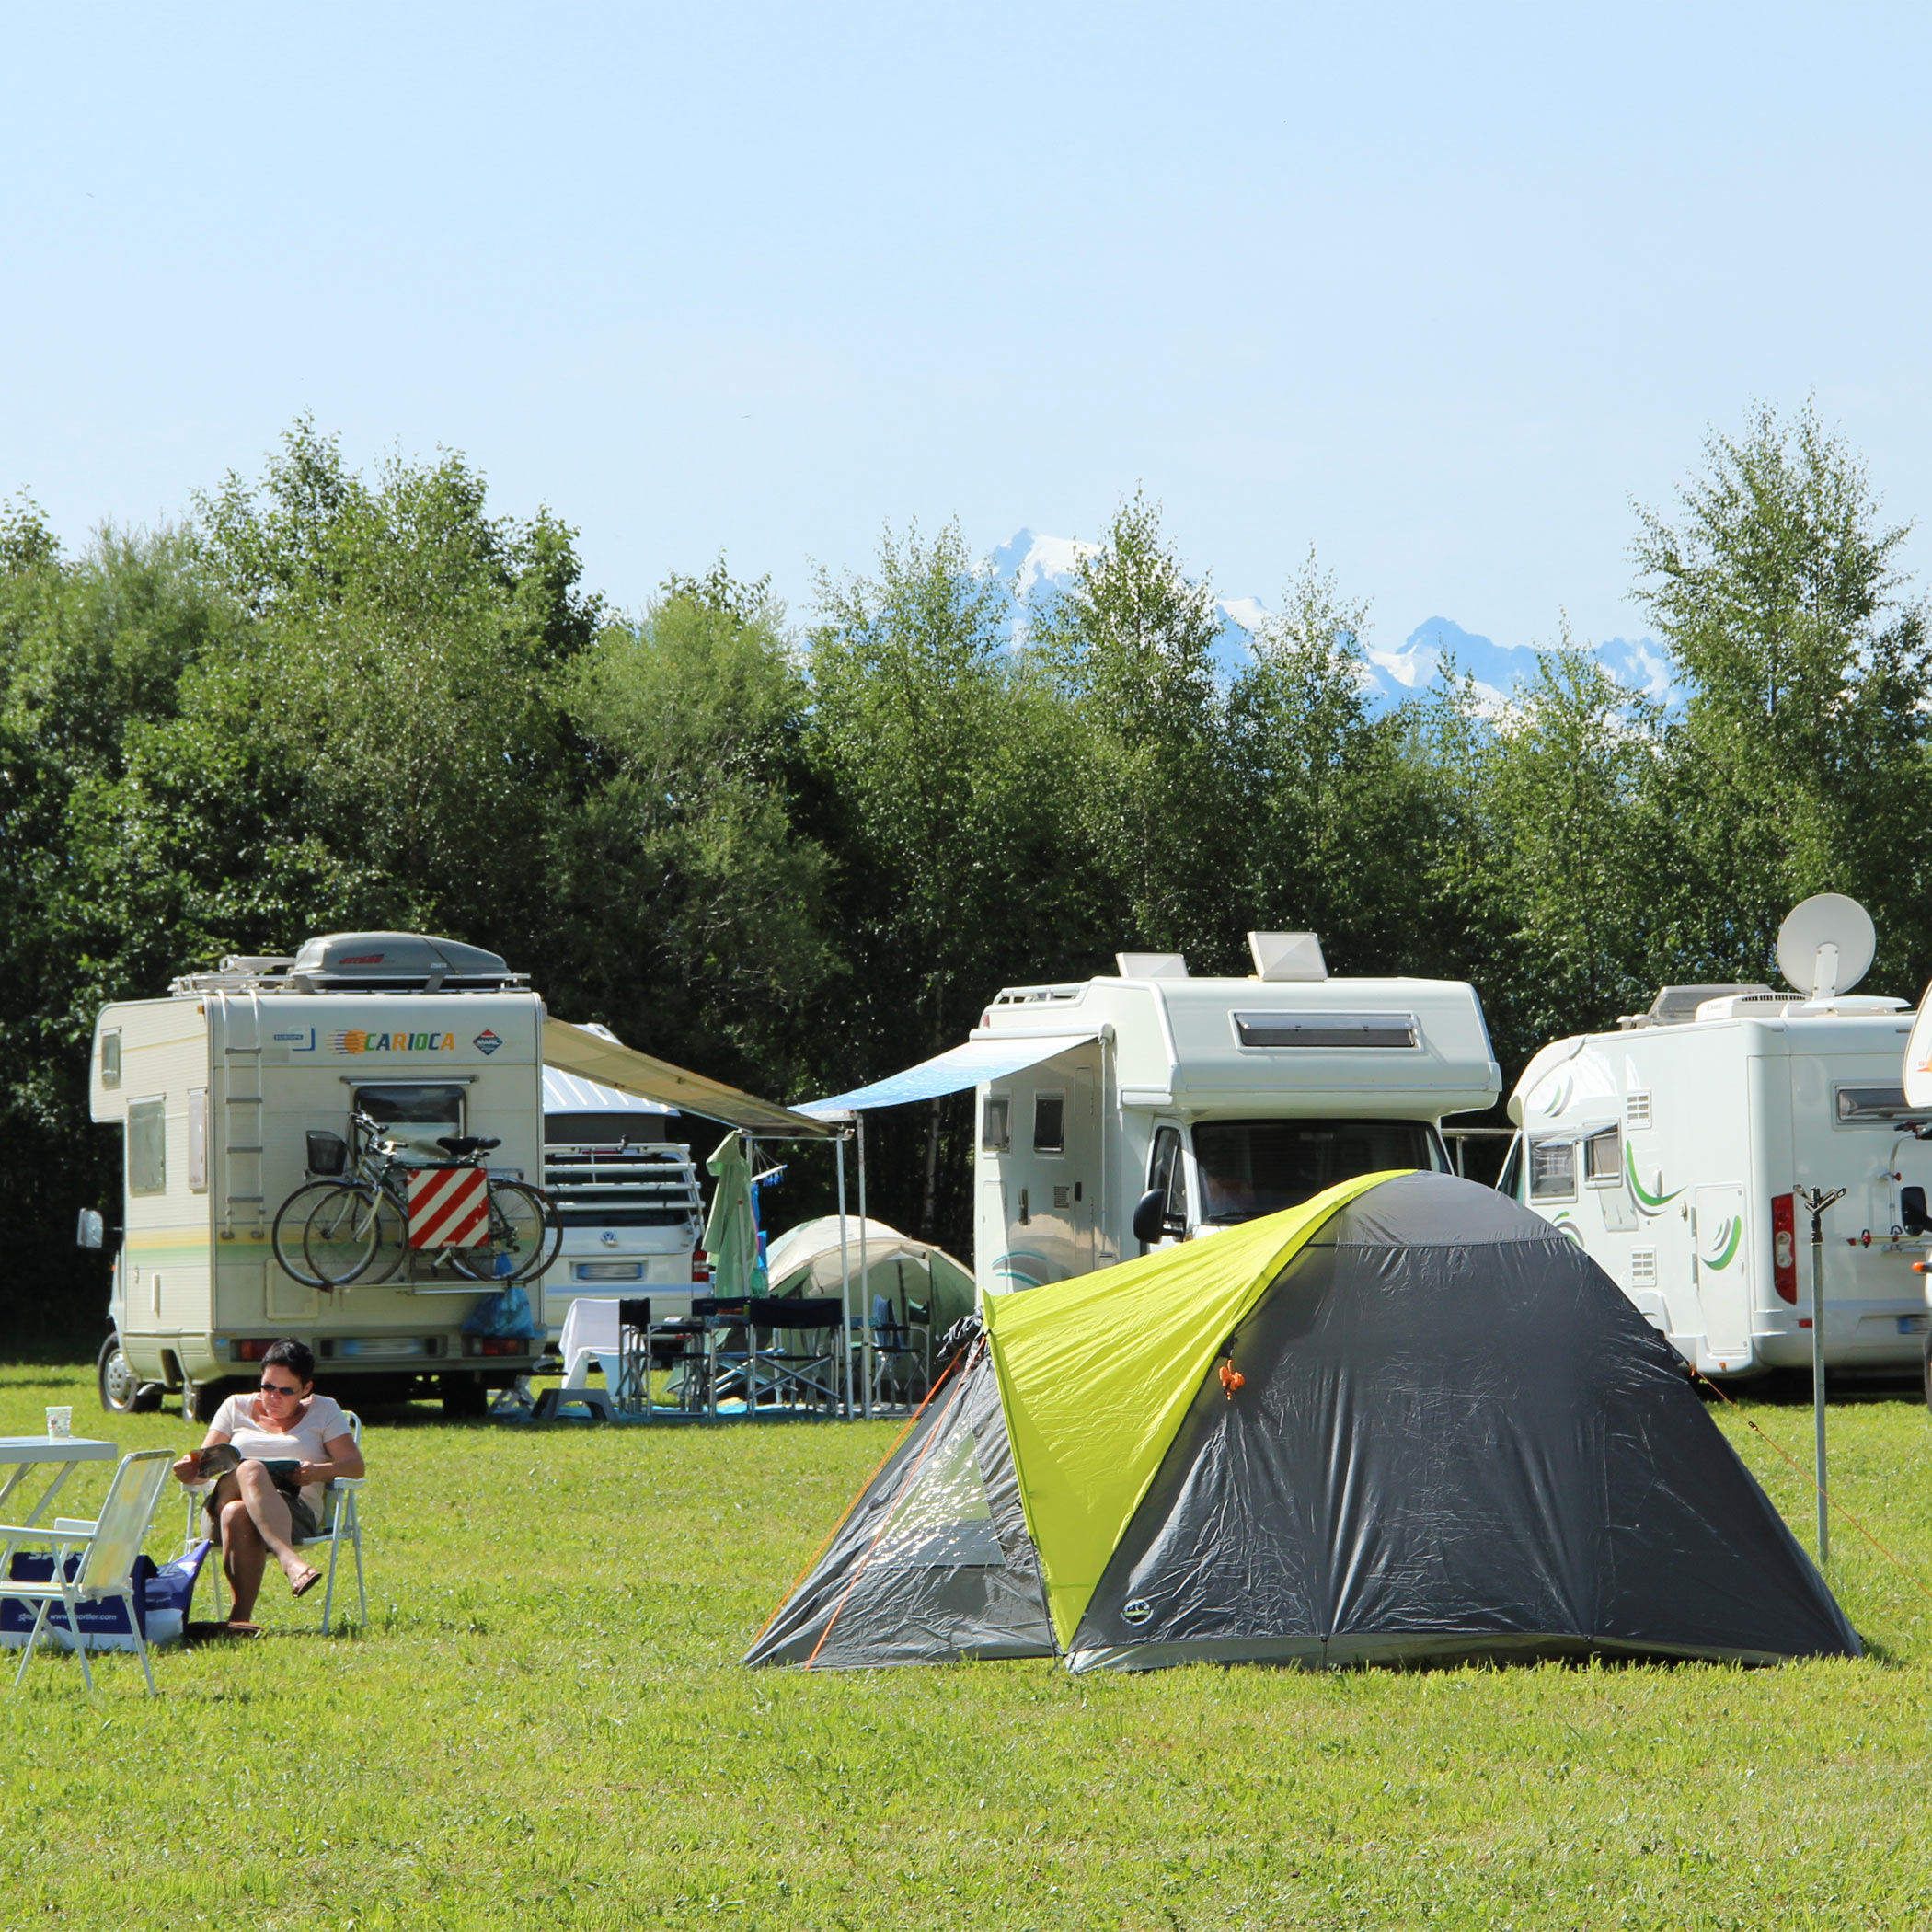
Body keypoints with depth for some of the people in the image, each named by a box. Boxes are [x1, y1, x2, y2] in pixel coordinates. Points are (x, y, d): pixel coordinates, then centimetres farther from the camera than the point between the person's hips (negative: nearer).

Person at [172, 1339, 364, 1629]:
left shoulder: (323, 1412, 20)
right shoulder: (236, 1407, 25)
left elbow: (355, 1464, 8)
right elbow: (204, 1461, 18)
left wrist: (319, 1472, -14)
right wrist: (190, 1468, -8)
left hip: (295, 1511, -1)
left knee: (238, 1516, -39)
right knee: (250, 1469, -38)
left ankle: (240, 1614, -54)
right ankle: (289, 1560, -61)